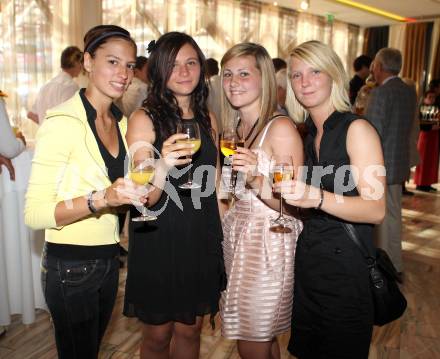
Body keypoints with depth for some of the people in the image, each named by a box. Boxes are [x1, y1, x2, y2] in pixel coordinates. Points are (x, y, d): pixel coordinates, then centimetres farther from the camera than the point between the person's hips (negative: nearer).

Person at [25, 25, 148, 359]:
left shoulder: (120, 121, 6)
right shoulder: (63, 121, -18)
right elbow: (34, 213, -23)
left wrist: (133, 193, 0)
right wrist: (101, 198, -34)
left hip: (108, 259, 7)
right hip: (71, 265, -7)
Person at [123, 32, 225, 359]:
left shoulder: (208, 119, 5)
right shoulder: (145, 119, -10)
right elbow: (143, 199, -16)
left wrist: (221, 233, 11)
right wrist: (163, 165, -34)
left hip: (201, 240, 4)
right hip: (158, 241, -4)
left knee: (190, 331, 18)